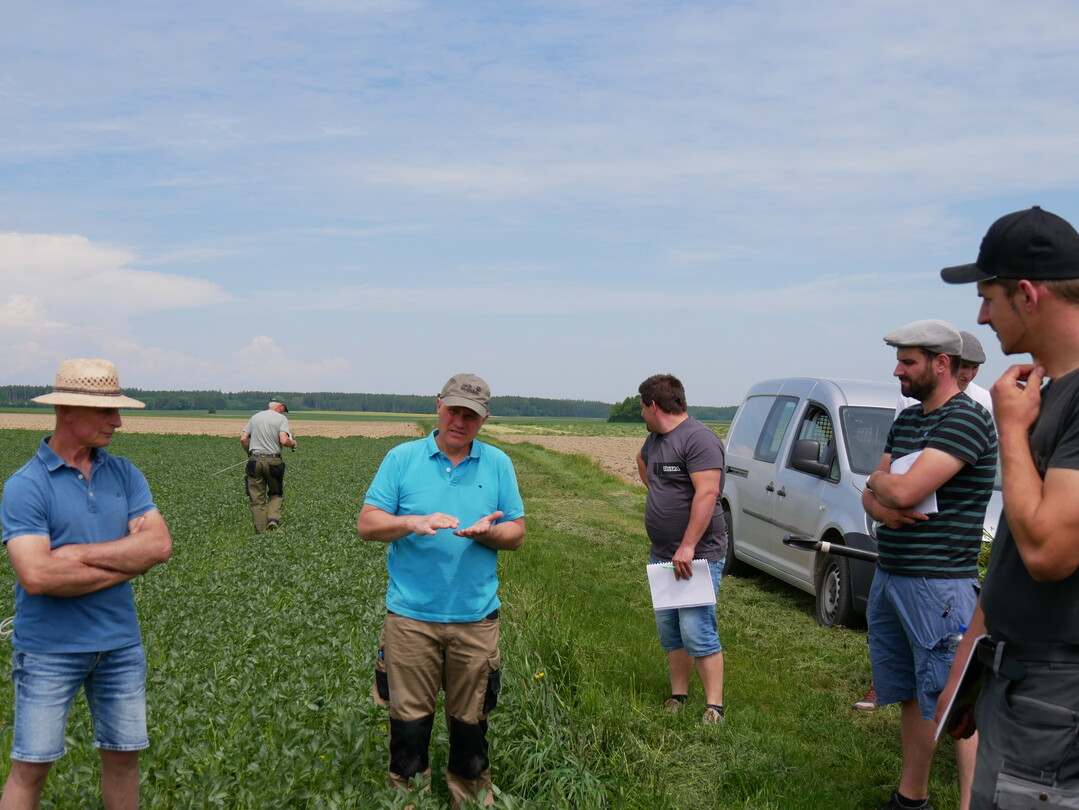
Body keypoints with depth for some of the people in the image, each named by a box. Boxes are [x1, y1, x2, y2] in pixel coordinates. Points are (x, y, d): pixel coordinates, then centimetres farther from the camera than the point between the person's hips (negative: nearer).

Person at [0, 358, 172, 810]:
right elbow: (36, 576, -23)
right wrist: (126, 561, -13)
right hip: (50, 649, -5)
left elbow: (160, 545, -6)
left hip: (121, 642, 5)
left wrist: (81, 554, -16)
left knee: (123, 755, 14)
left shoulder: (124, 475, 4)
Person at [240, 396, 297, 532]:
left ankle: (260, 531, 5)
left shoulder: (255, 417, 12)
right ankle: (273, 518, -6)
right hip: (273, 461, -3)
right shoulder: (282, 418, -1)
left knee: (257, 499, 5)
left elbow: (243, 438, 6)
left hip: (254, 461, 3)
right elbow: (284, 440, -15)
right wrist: (293, 443, 6)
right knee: (276, 494, 17)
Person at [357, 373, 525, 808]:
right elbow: (367, 524, -1)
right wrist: (412, 522, -19)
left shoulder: (498, 464, 8)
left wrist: (488, 532, -13)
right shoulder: (402, 458, 3)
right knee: (409, 721, 4)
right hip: (411, 615, -1)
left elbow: (516, 532, 8)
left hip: (476, 618, 1)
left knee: (471, 722, 11)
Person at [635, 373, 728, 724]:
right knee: (669, 632, 13)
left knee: (697, 633, -10)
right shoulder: (655, 439, 14)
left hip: (696, 557, -9)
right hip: (662, 556, 9)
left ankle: (714, 707, -3)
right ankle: (677, 697, 23)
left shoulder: (699, 439, -16)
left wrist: (687, 547, -28)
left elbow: (707, 493, -25)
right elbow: (642, 460, 39)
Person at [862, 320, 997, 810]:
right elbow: (871, 496, 14)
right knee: (911, 696, 17)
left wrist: (877, 481, -2)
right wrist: (883, 507, -9)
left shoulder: (965, 419, -14)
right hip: (889, 578, 9)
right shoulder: (907, 419, 15)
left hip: (937, 584, -9)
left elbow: (905, 491, -24)